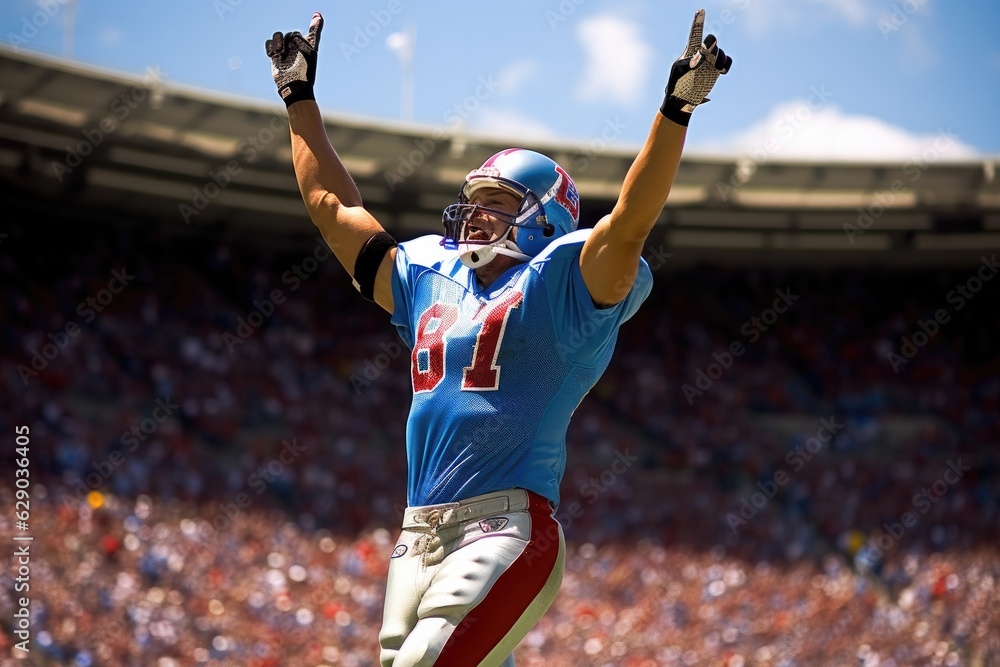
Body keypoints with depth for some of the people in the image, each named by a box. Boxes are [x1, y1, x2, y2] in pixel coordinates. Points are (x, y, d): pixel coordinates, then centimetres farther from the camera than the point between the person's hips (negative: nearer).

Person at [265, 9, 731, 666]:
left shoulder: (558, 284, 1)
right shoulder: (430, 280, 20)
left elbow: (631, 220, -15)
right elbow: (332, 205, 29)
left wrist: (676, 109, -26)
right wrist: (300, 97, 33)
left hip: (508, 531, -7)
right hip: (419, 536, 7)